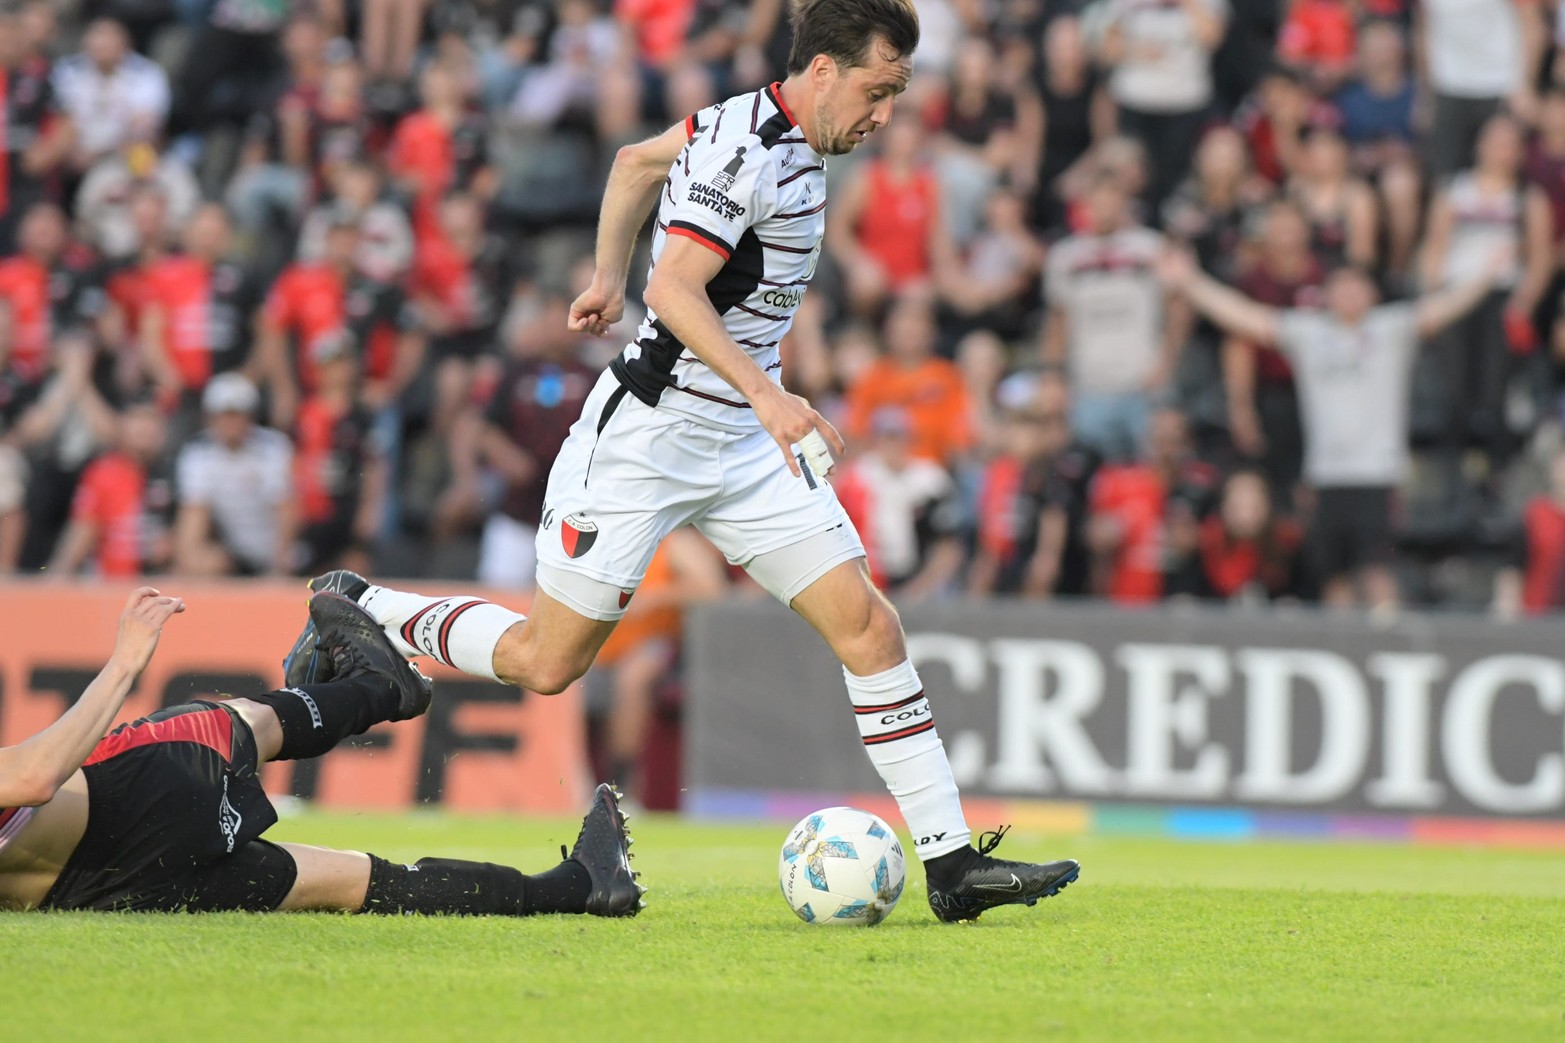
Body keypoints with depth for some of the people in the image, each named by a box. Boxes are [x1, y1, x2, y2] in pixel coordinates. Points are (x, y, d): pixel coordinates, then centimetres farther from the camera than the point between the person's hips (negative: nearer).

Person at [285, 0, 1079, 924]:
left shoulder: (776, 133, 8)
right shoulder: (745, 147, -20)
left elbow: (637, 160, 23)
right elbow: (675, 289, -29)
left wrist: (610, 277, 32)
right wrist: (765, 393, -39)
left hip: (746, 441, 9)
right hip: (650, 432, -9)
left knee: (870, 628, -4)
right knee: (547, 661, 2)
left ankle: (952, 863, -5)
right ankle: (359, 612, 25)